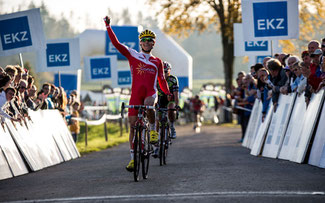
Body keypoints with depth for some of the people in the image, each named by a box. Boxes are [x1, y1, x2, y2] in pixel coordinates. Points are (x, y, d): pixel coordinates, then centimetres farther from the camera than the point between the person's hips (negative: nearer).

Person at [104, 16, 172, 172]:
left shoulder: (157, 61, 15)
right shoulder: (133, 55, 9)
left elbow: (161, 80, 21)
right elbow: (116, 43, 1)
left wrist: (167, 93, 9)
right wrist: (108, 27, -7)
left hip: (150, 92, 0)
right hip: (136, 93, 0)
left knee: (148, 105, -37)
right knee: (133, 125, -1)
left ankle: (153, 130, -10)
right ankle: (133, 157, 7)